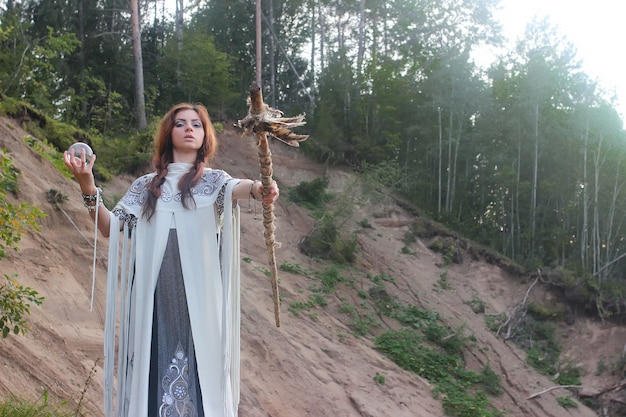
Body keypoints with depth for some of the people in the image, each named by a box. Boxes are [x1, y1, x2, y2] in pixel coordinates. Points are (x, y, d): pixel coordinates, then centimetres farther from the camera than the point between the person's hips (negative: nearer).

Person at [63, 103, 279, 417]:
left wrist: (257, 189, -38)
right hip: (154, 296, 2)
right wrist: (87, 185, -4)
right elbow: (110, 228, 8)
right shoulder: (146, 186, 16)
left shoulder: (212, 180, 9)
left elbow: (236, 188, -14)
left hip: (198, 294, -2)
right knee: (154, 369, 2)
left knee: (199, 370, -3)